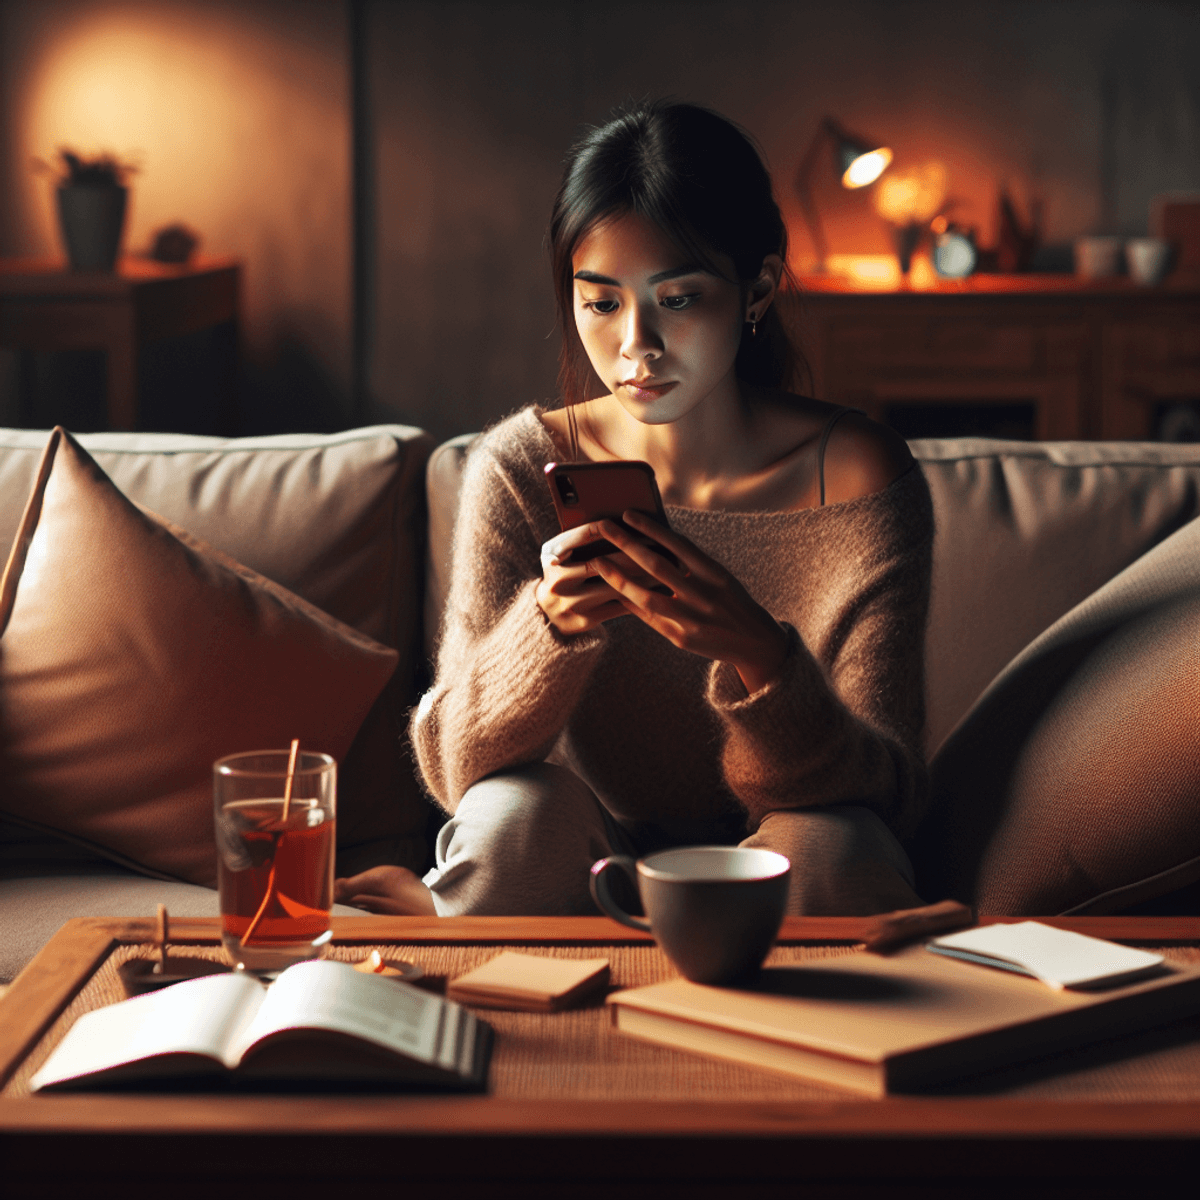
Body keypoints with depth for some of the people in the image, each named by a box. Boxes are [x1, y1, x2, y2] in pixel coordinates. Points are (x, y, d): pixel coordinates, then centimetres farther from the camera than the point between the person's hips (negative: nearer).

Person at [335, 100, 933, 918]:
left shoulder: (856, 478, -12)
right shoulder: (523, 468, -7)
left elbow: (887, 794, -18)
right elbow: (455, 765, -14)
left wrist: (756, 652, -38)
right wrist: (550, 621, -34)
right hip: (585, 851, -1)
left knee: (831, 851, -32)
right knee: (519, 810, -31)